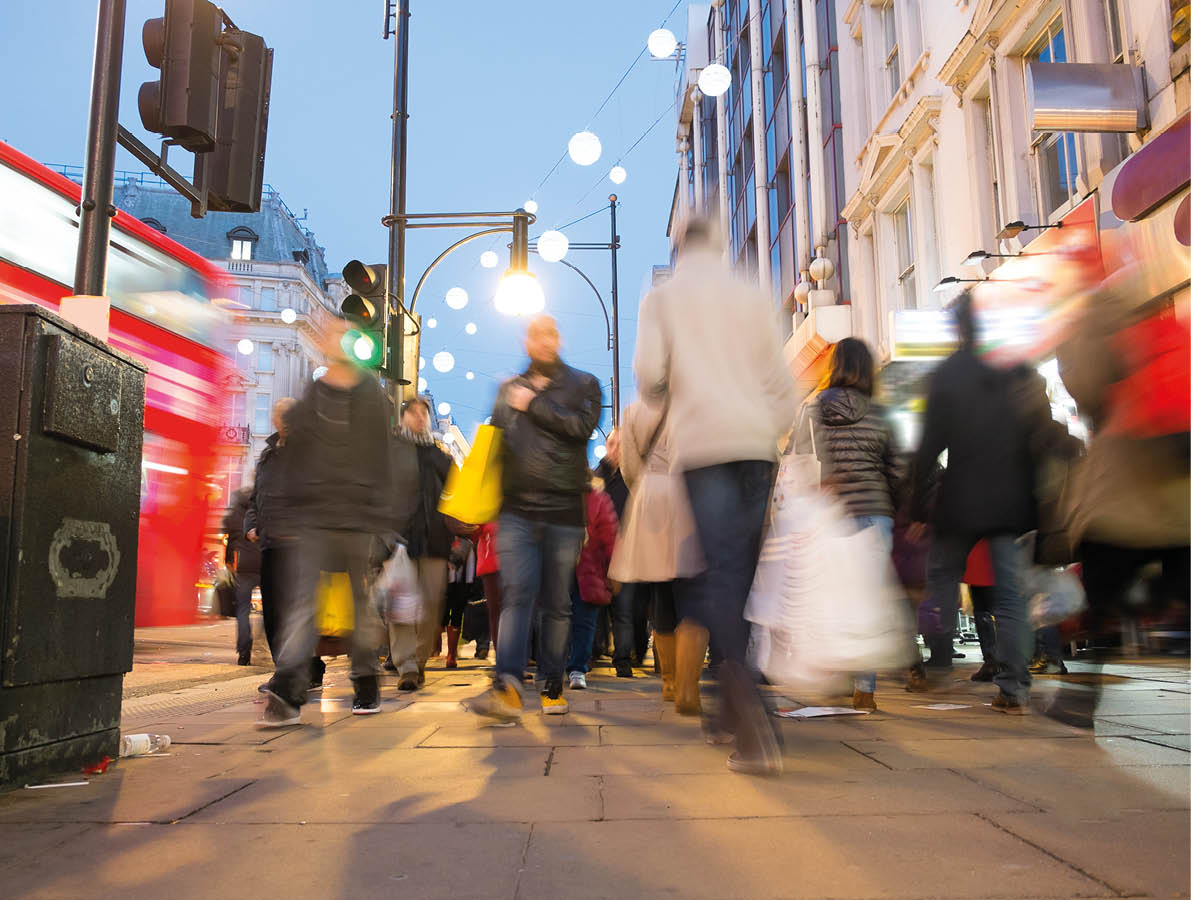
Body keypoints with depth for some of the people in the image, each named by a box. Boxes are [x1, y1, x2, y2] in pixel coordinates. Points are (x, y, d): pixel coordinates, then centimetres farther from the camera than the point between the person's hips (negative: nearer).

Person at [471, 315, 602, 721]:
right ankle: (507, 687, -18)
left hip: (565, 511, -1)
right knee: (516, 595, -12)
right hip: (518, 509, 1)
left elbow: (581, 425, -10)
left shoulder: (583, 384, 10)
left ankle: (552, 687, 15)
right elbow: (493, 442, 17)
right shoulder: (508, 390, 19)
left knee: (557, 603, 5)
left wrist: (534, 405, -5)